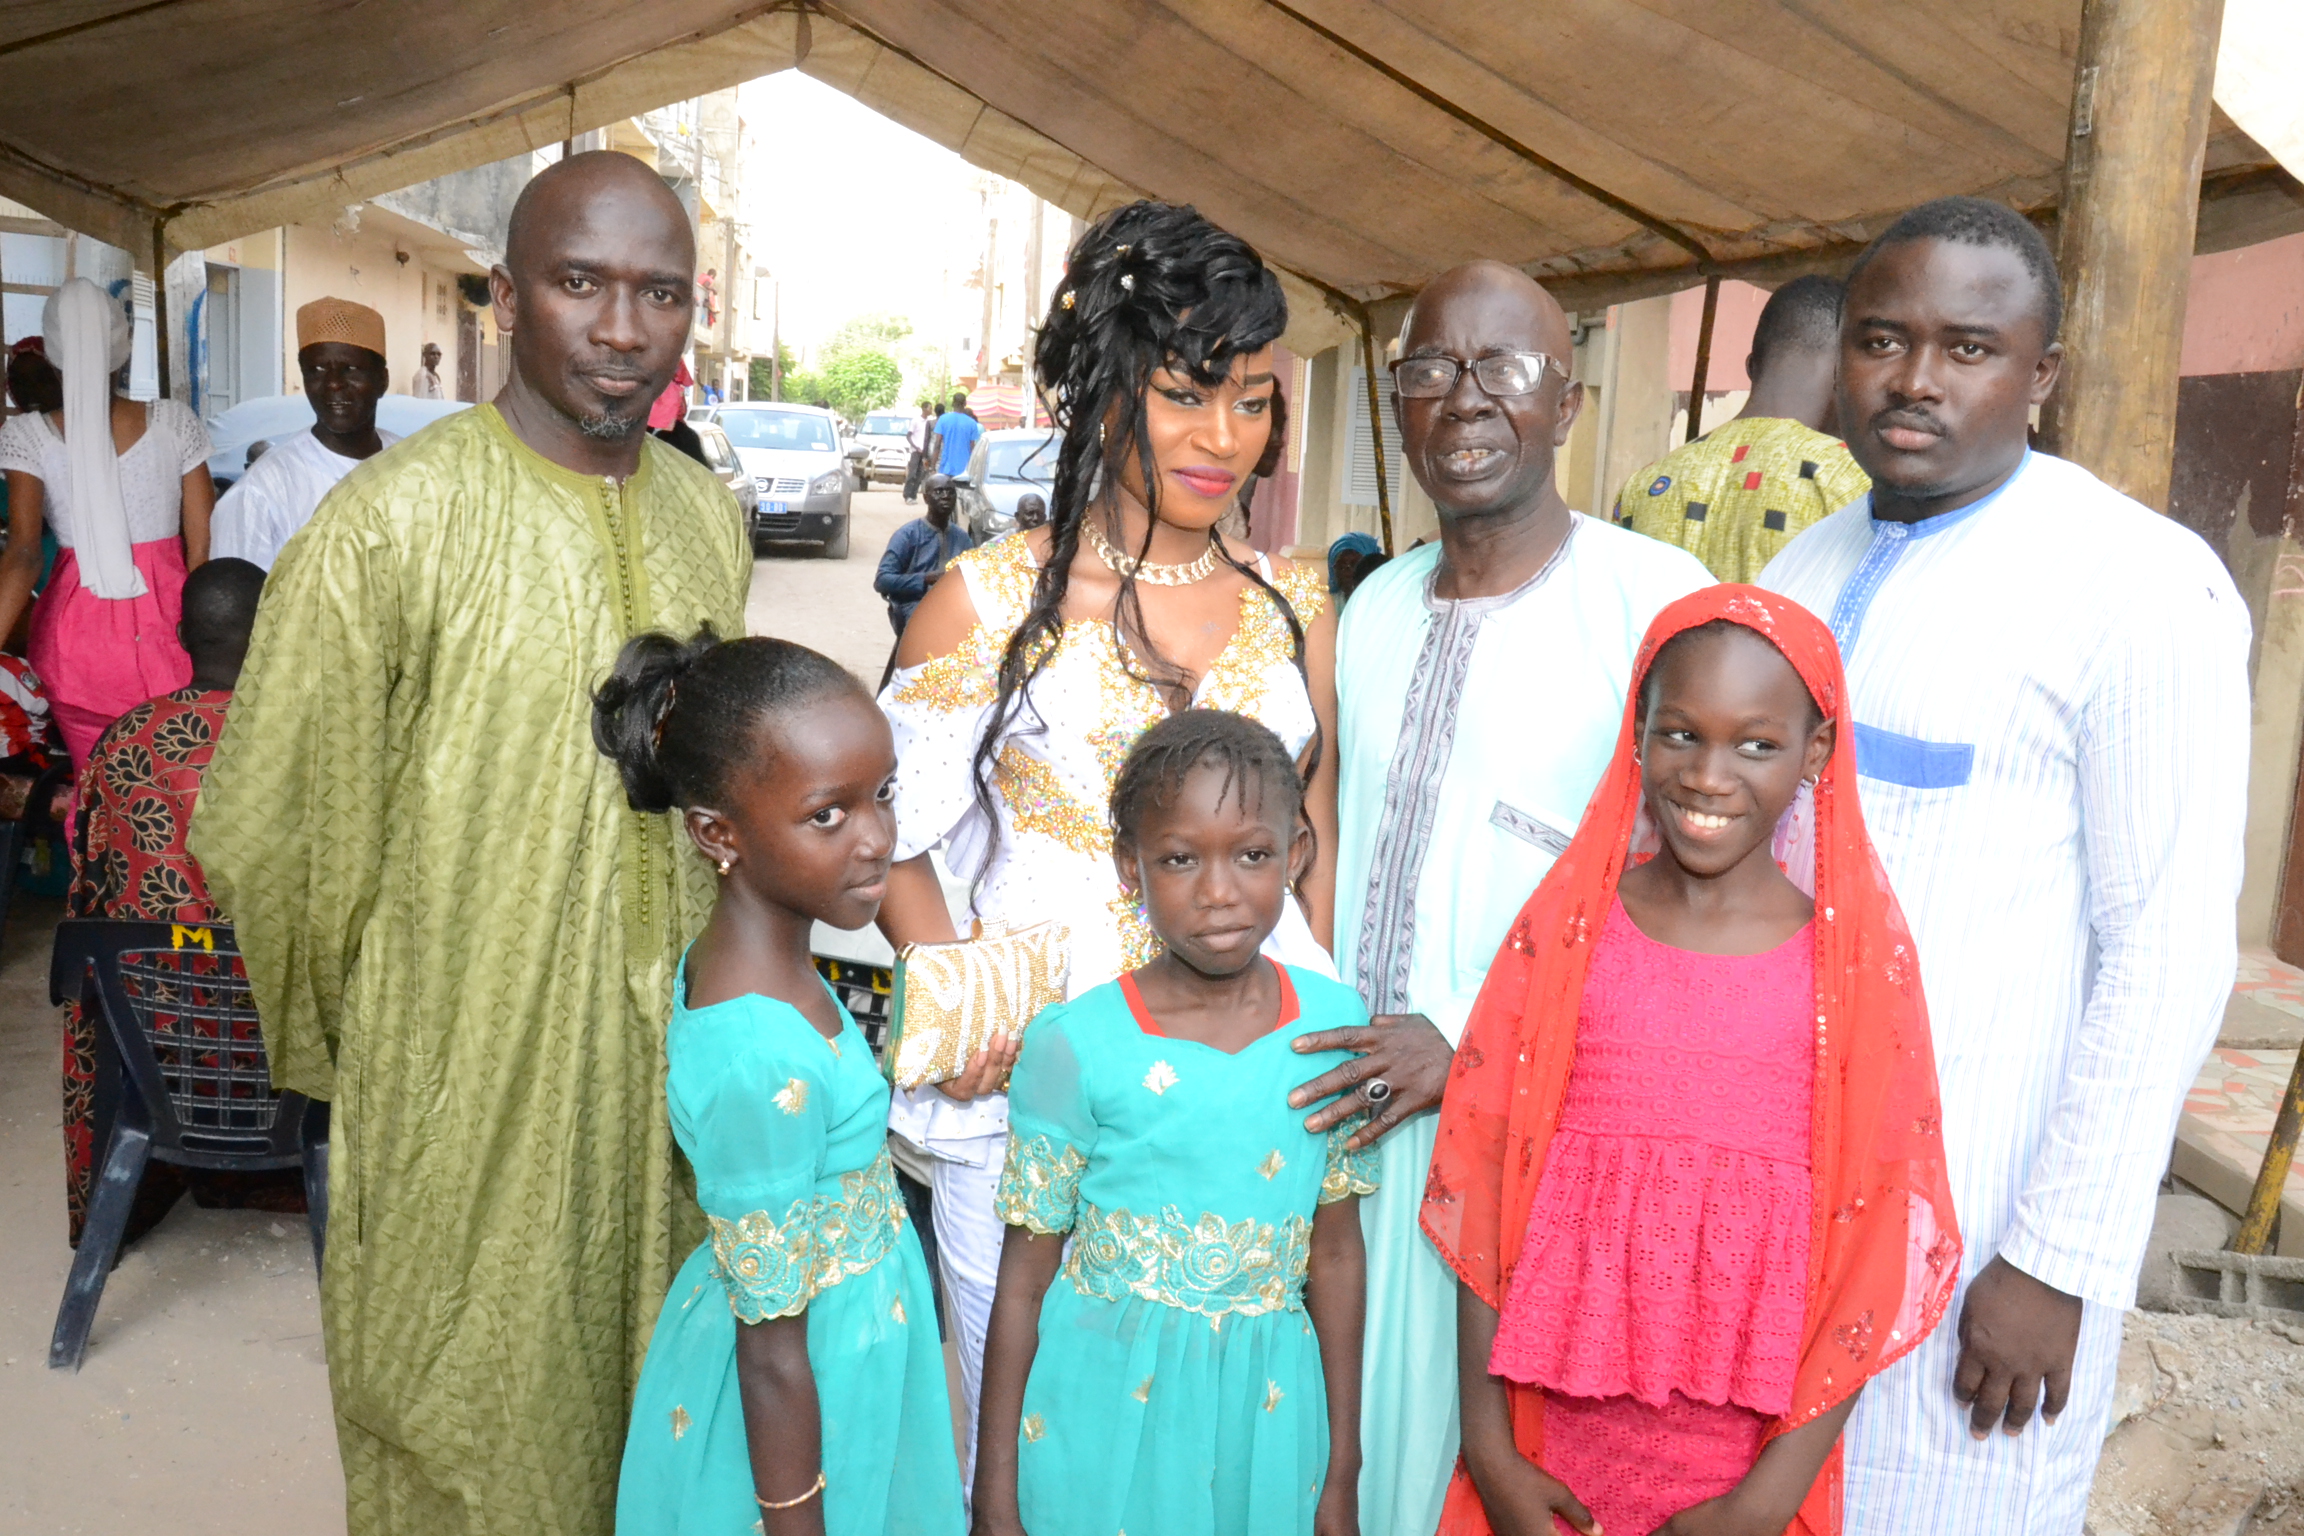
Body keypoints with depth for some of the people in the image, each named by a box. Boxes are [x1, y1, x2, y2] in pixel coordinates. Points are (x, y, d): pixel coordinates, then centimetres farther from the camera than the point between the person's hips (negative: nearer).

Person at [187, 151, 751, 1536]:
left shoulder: (709, 516, 4)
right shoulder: (391, 521, -15)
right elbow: (264, 828, -9)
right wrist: (364, 1029, 2)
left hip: (670, 1054, 5)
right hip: (467, 1079, -5)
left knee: (648, 1393, 20)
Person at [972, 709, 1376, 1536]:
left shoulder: (1335, 1020, -5)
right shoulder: (1077, 1043, -14)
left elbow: (1337, 1251, 4)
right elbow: (1024, 1280, -6)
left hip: (1266, 1408, 3)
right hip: (1107, 1409, -2)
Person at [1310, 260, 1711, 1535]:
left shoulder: (1660, 602, -13)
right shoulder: (1377, 606, 9)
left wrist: (1475, 1041, -16)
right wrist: (1330, 1038, 13)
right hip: (1360, 1106, 6)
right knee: (1361, 1430, 16)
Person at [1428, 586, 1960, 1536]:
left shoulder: (1855, 961, -6)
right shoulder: (1565, 931, -3)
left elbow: (1880, 1249, -6)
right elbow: (1480, 1188, -3)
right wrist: (1488, 1452, -4)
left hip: (1747, 1453, -1)